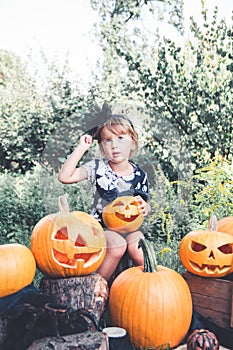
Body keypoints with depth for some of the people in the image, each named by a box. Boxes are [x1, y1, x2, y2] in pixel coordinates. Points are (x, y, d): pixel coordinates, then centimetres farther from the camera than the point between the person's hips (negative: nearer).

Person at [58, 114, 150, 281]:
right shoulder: (98, 167, -7)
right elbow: (65, 177, -20)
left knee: (137, 248, -27)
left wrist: (144, 207, -15)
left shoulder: (139, 175, -1)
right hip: (102, 225, -2)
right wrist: (81, 148, -19)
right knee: (117, 245, -30)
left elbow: (145, 206, 11)